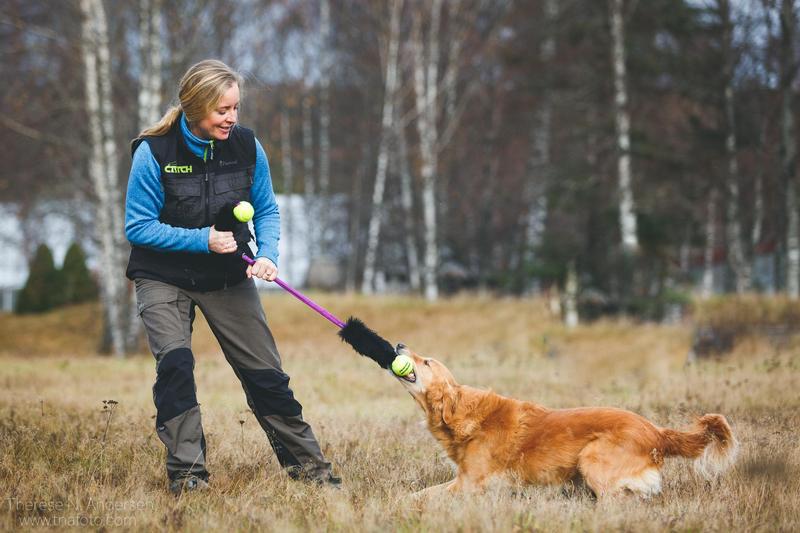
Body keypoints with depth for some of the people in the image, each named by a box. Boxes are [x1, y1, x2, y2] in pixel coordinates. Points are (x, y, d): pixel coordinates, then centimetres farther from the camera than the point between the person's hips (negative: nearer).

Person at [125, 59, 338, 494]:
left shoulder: (246, 146, -9)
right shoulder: (154, 152, -19)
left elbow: (266, 210, 3)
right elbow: (138, 226, -15)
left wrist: (267, 254, -17)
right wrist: (202, 239, -24)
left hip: (228, 278, 3)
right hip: (164, 276, -3)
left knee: (264, 371, 2)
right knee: (175, 363, -22)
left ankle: (306, 463, 14)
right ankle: (186, 472, -15)